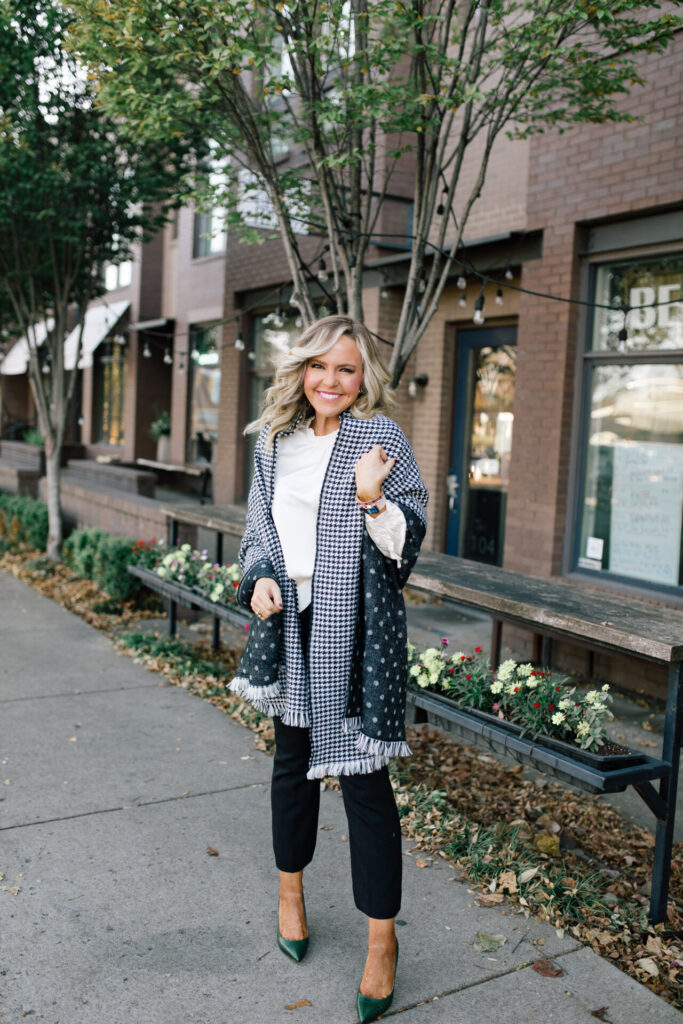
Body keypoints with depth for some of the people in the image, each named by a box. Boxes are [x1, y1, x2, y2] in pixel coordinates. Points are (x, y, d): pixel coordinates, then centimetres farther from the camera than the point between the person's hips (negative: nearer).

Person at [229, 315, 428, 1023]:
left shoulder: (380, 437, -6)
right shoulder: (275, 439, 8)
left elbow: (410, 535, -7)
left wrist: (372, 500, -25)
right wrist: (260, 576, 0)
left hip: (356, 627, -5)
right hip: (291, 621, 5)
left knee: (361, 773, -2)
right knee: (293, 757, 18)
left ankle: (382, 939, 14)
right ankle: (290, 889, 41)